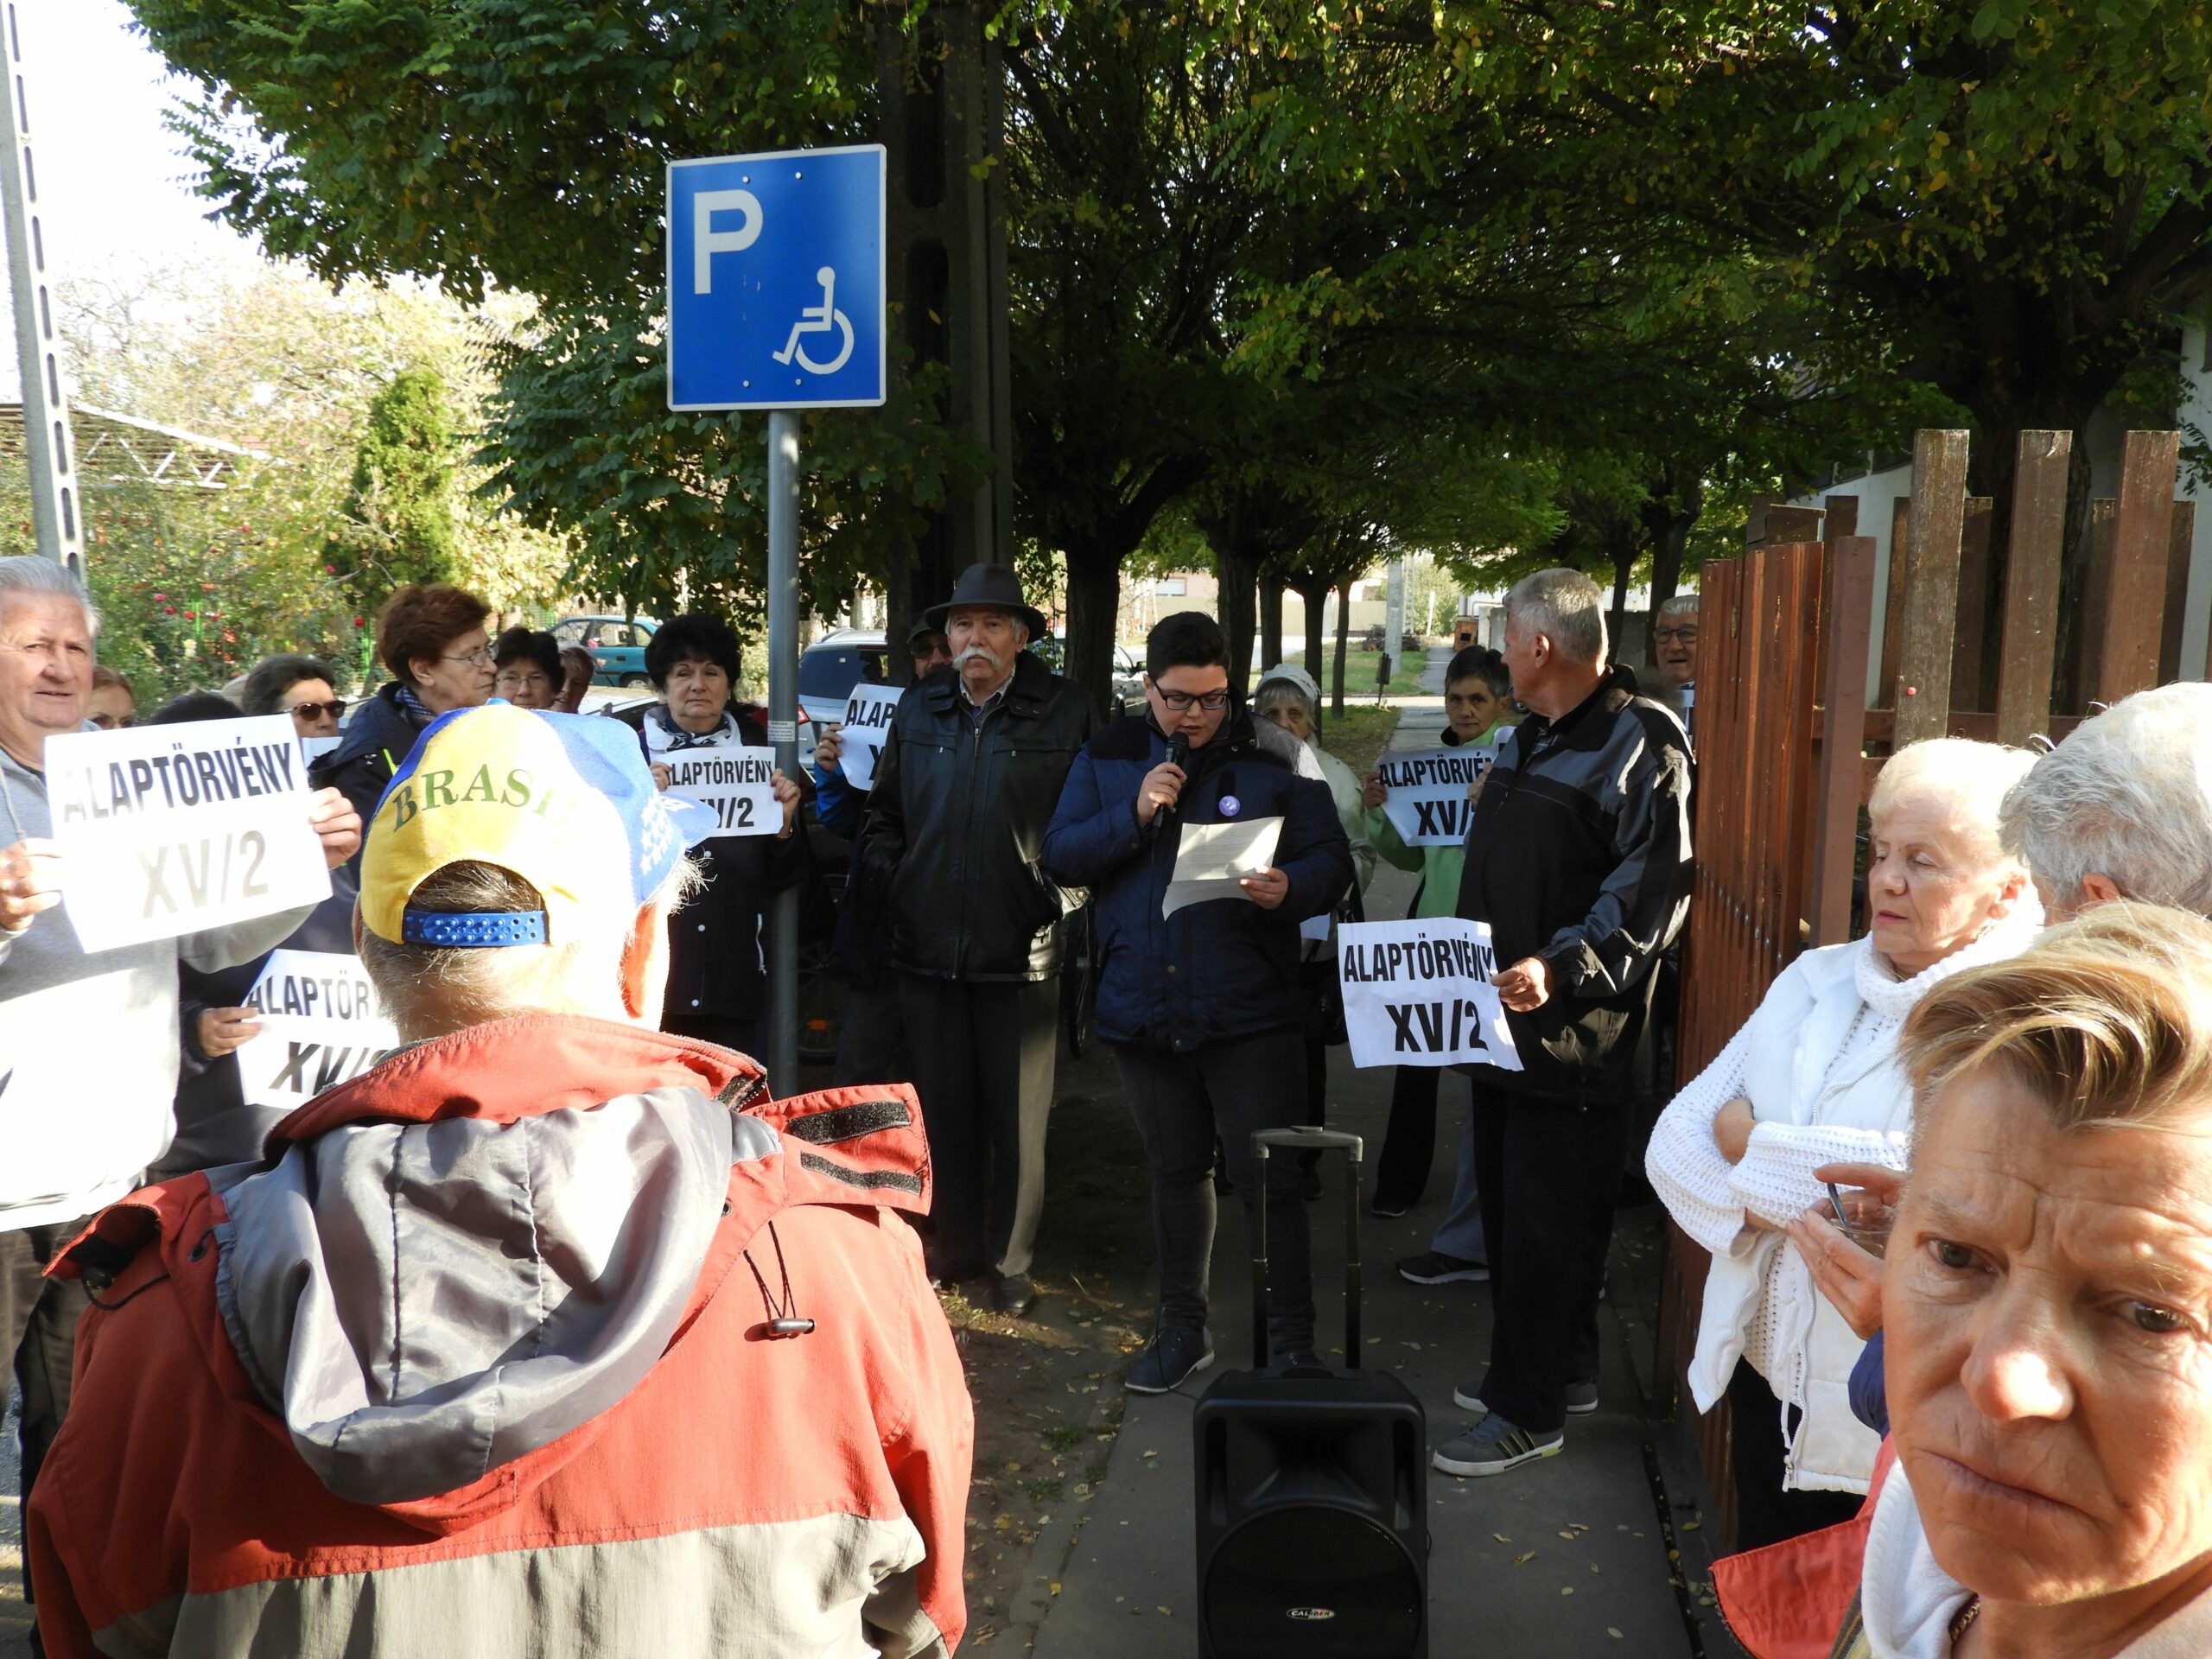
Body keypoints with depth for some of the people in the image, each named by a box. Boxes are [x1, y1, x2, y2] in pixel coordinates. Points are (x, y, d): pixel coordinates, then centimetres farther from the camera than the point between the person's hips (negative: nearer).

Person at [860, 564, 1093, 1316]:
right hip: (927, 948, 4)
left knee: (1016, 1120, 7)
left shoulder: (1065, 714, -4)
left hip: (1020, 952, -3)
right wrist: (891, 886, 4)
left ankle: (1011, 1262, 22)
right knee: (945, 1111, 14)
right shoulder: (917, 710, 9)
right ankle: (955, 1247, 30)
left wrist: (1055, 900, -11)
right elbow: (884, 813, 16)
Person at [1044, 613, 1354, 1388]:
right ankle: (1182, 1327, 33)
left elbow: (1332, 860, -4)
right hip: (1142, 1009, 3)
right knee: (1176, 1171, 18)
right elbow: (1059, 857, 0)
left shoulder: (1273, 759, -3)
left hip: (1247, 1012, -3)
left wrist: (1290, 888, -26)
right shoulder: (1108, 758, 5)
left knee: (1268, 1178, -1)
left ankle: (1292, 1341, 14)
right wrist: (1132, 815, -15)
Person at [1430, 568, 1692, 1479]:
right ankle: (1548, 1365, 33)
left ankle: (1529, 1411, 12)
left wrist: (1561, 966, -29)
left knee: (1548, 1224, 0)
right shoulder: (1528, 740, 16)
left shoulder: (1641, 742, -13)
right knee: (1506, 1206, 17)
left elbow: (1653, 888, -20)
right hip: (1504, 1022, 9)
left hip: (1573, 1033, -9)